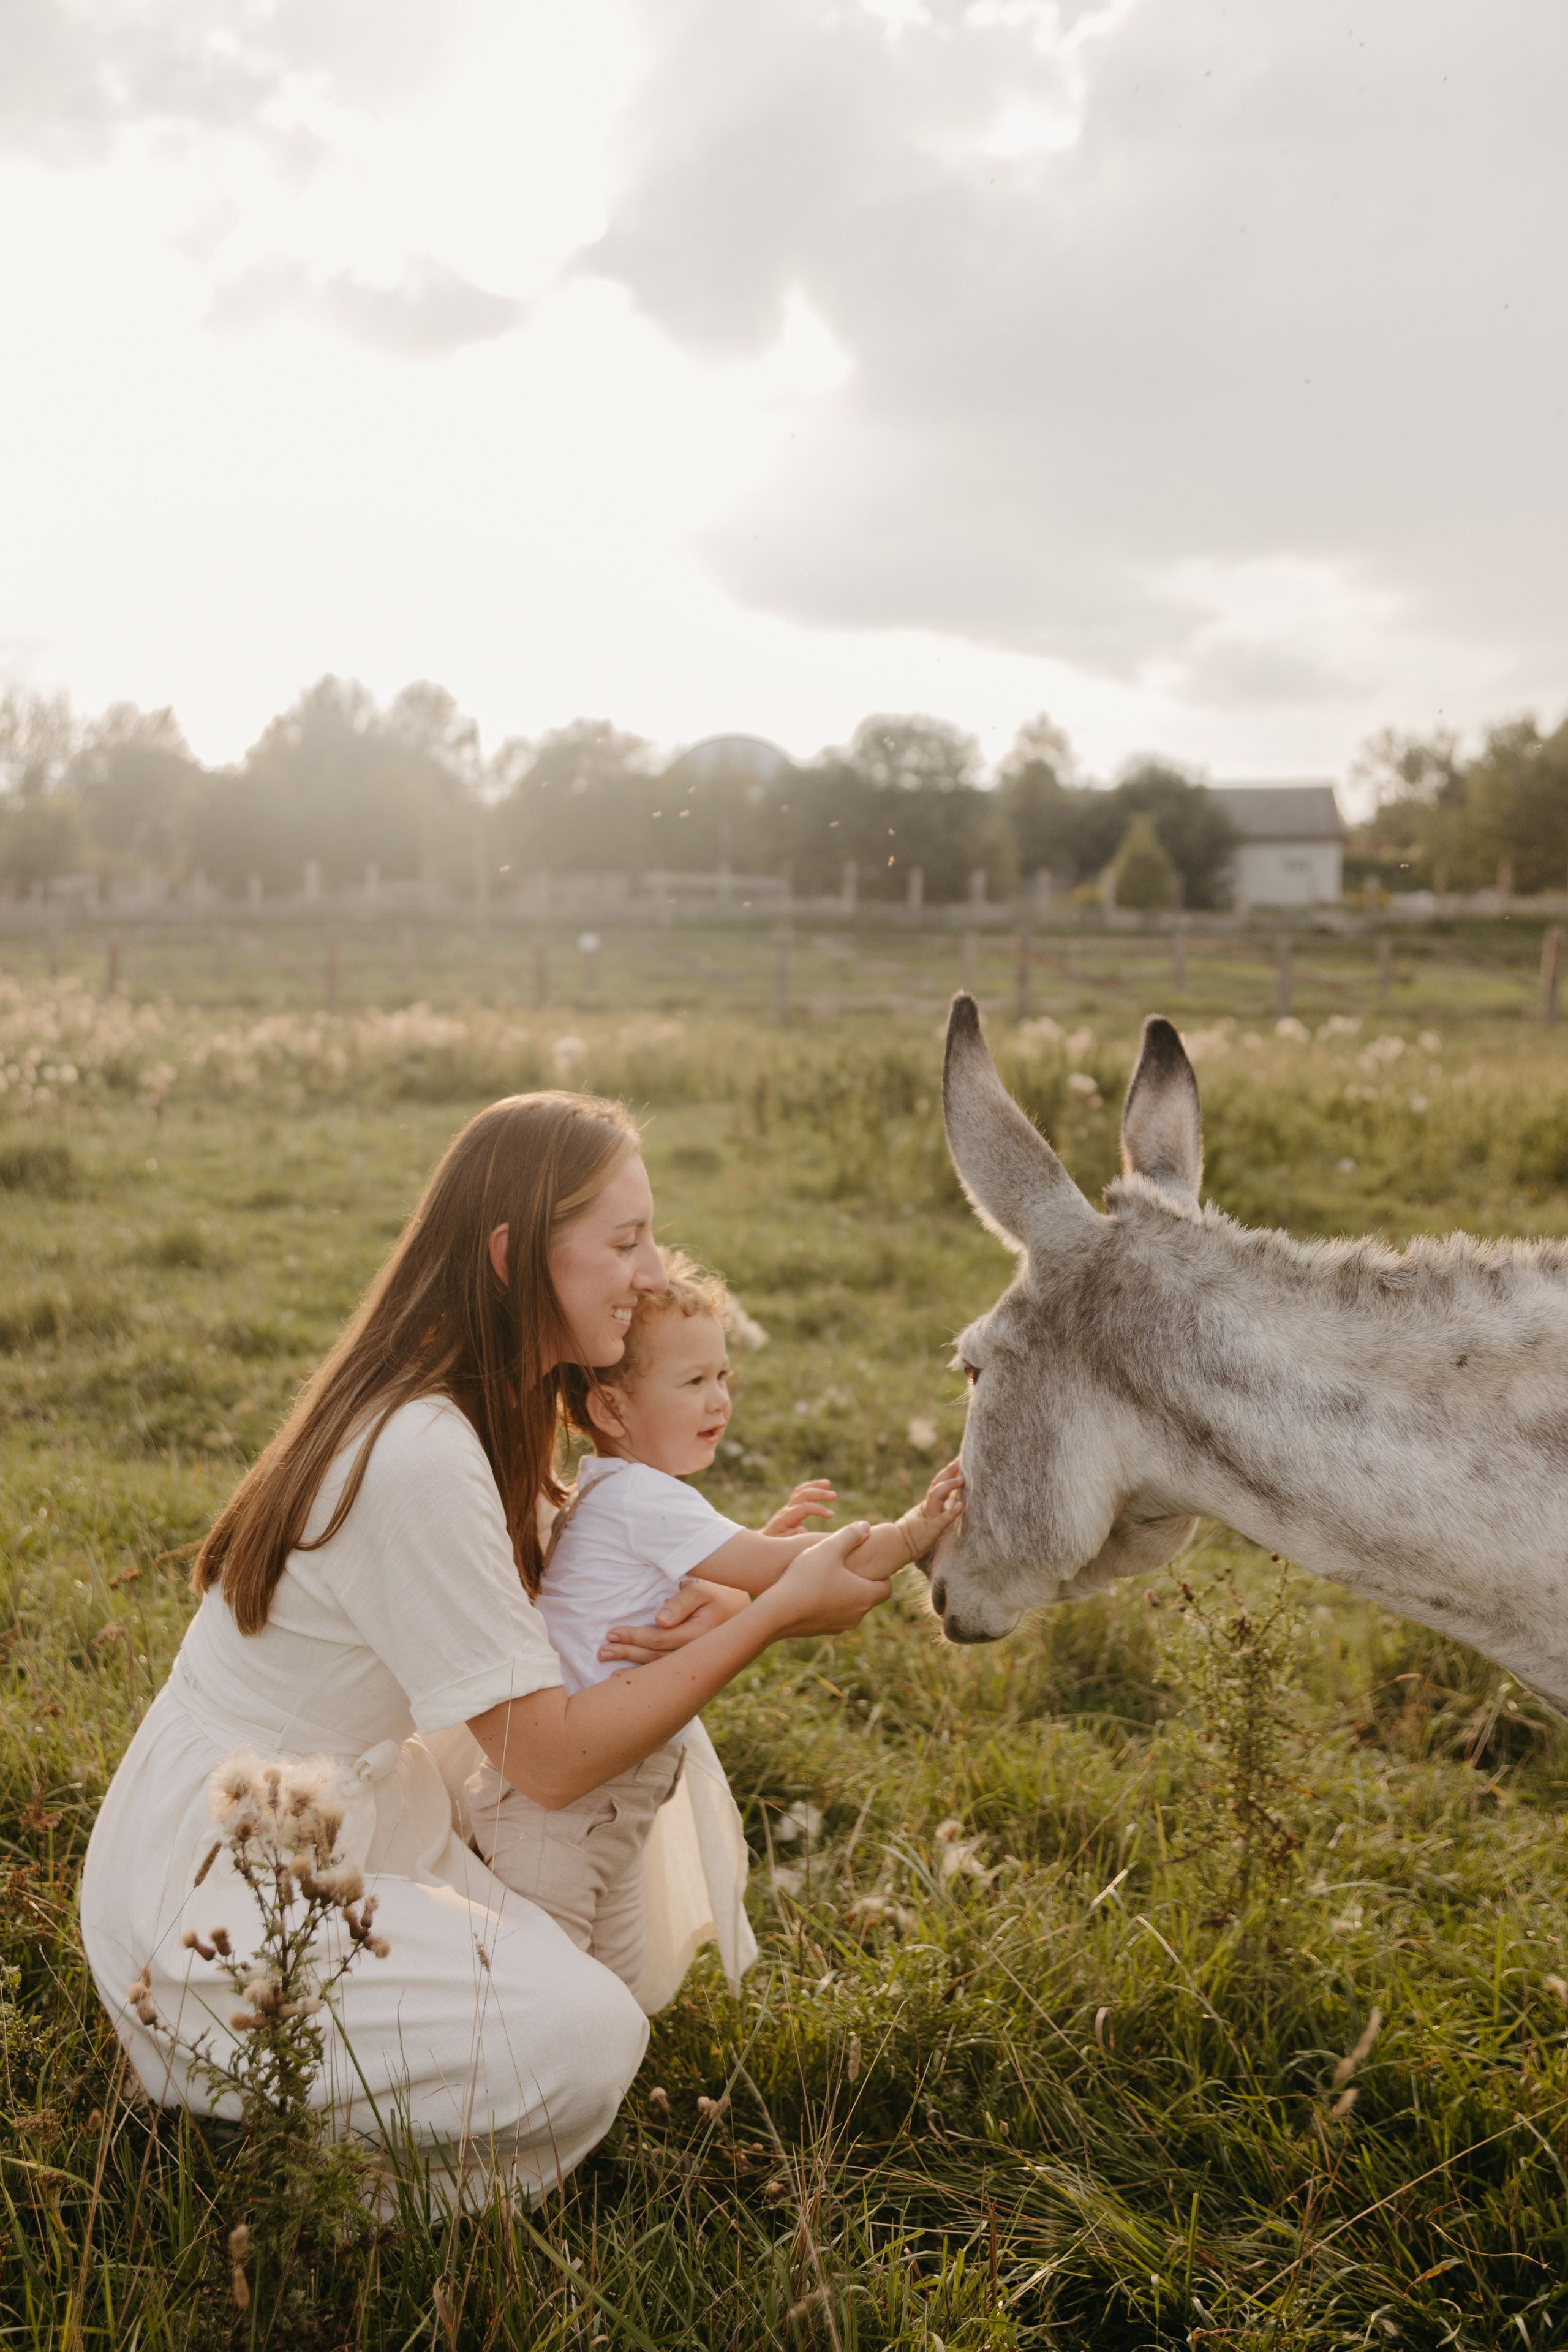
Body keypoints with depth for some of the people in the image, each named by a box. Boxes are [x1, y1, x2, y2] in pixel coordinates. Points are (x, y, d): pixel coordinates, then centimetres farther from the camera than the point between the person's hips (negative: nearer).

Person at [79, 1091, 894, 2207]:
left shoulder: (477, 1413, 3)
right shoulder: (420, 1457, -28)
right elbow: (553, 1757, -23)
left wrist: (688, 1616, -13)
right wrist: (777, 1614, -20)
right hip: (206, 1903, -9)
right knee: (587, 2033, -20)